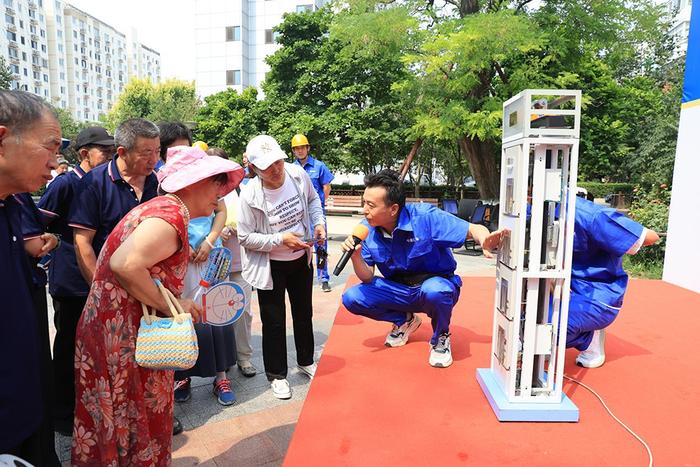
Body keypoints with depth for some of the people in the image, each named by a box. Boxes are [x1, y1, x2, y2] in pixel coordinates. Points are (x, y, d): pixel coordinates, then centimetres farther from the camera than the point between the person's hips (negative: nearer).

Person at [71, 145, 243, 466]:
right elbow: (125, 265, -32)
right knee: (135, 425, 8)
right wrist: (171, 306, -21)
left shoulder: (162, 207, 11)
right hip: (123, 339, -9)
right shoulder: (172, 215, -21)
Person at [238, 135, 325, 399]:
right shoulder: (250, 196, -26)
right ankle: (276, 375, 31)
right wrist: (281, 240, -27)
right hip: (271, 266, -4)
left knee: (304, 313, 21)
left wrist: (319, 223, -11)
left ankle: (306, 361, 45)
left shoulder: (297, 174, -15)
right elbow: (245, 238, -18)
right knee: (274, 321, 9)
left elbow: (313, 200, 5)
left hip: (301, 258, 5)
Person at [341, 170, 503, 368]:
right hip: (398, 290, 5)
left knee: (434, 291, -40)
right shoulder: (367, 229, -10)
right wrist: (356, 257, -29)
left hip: (436, 284, -4)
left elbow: (473, 229, -21)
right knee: (351, 298, -15)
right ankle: (405, 320, 12)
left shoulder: (425, 217, -24)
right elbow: (368, 278, -7)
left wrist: (485, 241, -46)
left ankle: (440, 338, -4)